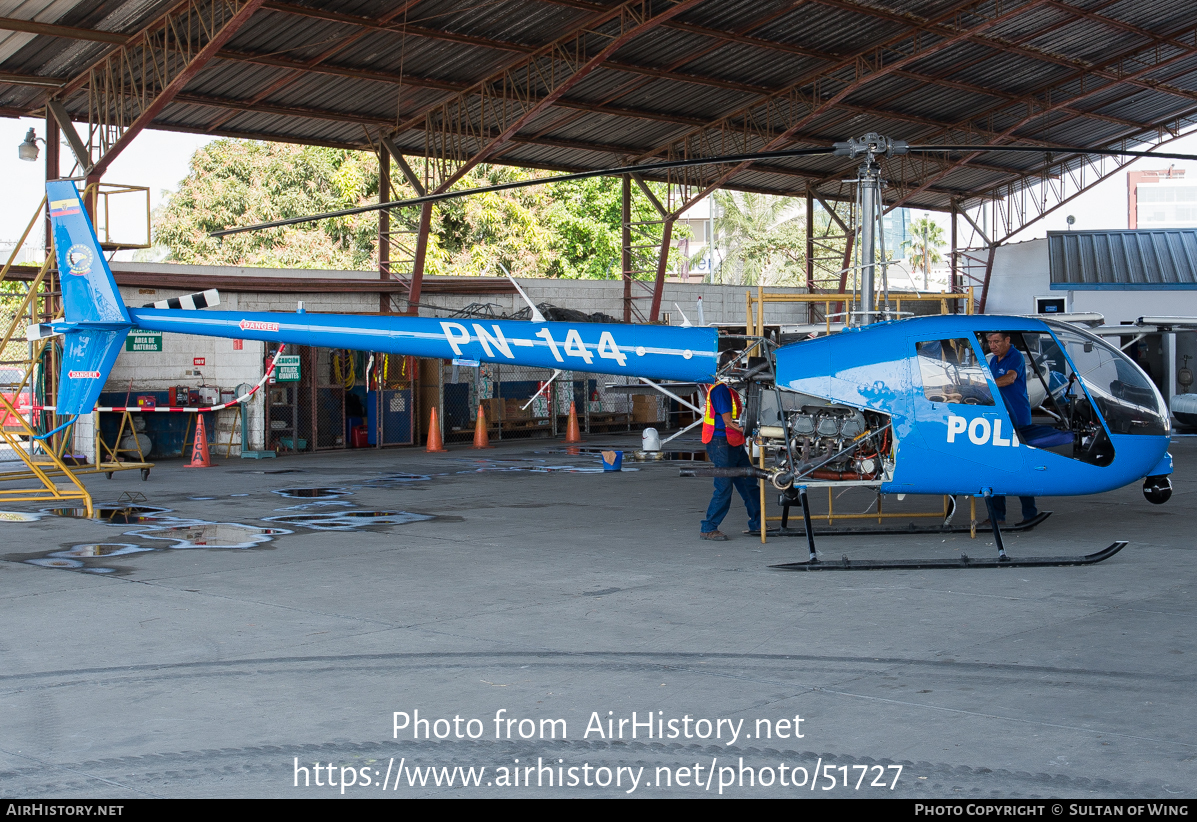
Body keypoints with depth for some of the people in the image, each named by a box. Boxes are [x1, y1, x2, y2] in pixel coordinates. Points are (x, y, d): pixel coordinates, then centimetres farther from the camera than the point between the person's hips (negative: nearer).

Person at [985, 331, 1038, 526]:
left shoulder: (1016, 357, -9)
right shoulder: (993, 360, 17)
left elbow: (1010, 378, -28)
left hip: (1018, 420, -8)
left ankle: (1030, 513, 1)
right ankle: (998, 515, 8)